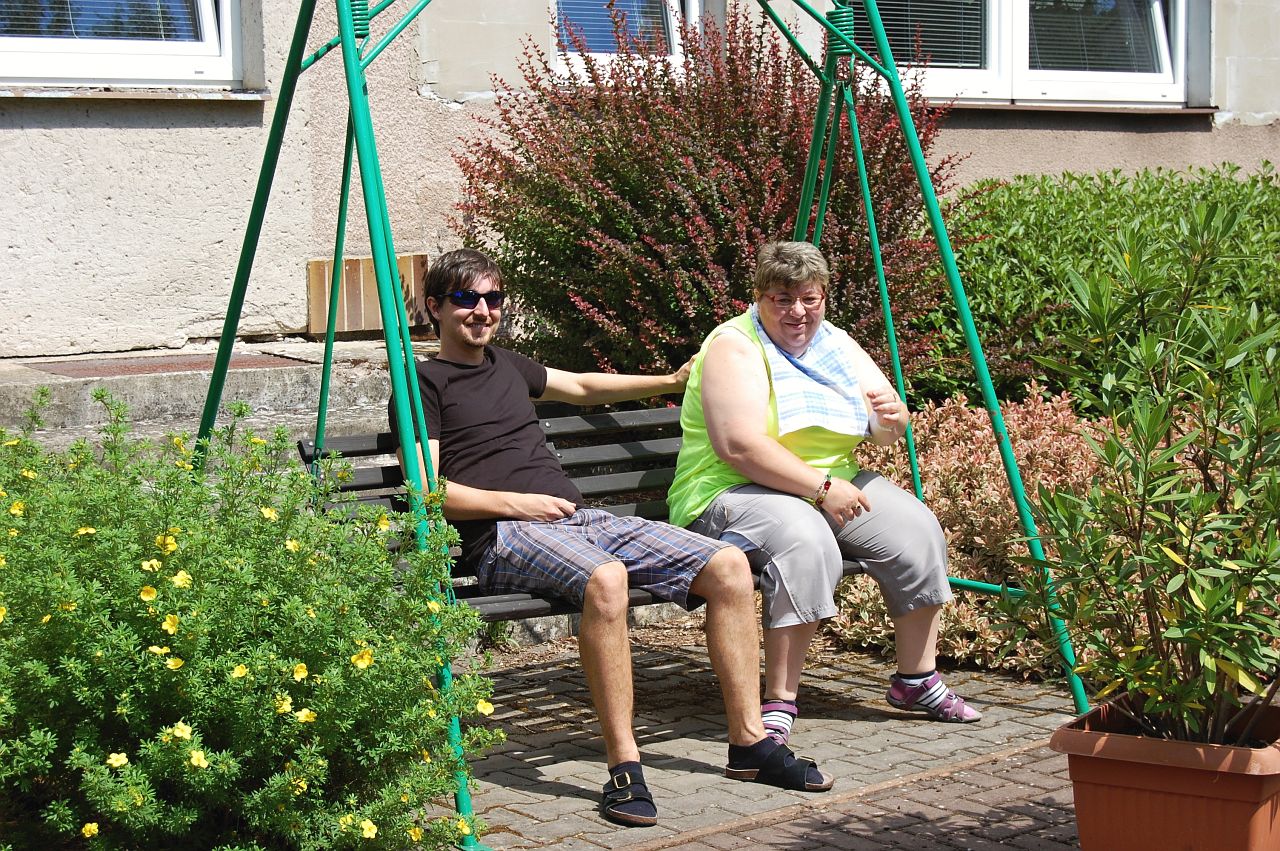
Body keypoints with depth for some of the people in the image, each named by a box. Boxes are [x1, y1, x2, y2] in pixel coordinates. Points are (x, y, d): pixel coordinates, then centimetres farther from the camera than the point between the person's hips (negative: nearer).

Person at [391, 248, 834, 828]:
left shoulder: (507, 366, 26)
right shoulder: (424, 383, 4)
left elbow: (581, 386, 44)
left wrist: (670, 382, 46)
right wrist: (517, 503, -14)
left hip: (581, 518, 8)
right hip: (505, 539, -8)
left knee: (728, 566, -9)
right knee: (605, 578, -40)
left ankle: (748, 742, -4)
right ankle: (623, 765, -33)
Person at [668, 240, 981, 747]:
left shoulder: (836, 345, 12)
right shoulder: (734, 347, -11)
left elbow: (884, 433, 11)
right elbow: (741, 448, -23)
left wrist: (892, 417, -14)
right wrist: (821, 489, -24)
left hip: (835, 483, 8)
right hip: (734, 493, -7)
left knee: (915, 530, -11)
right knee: (805, 542, -36)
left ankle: (917, 680, 5)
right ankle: (779, 703, -30)